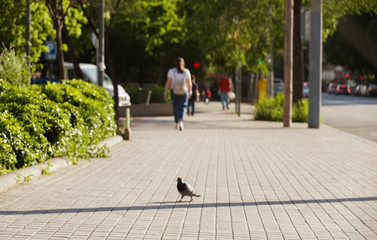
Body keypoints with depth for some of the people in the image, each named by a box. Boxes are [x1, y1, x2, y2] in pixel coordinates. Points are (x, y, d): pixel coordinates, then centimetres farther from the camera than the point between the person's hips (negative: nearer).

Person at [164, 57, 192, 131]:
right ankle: (180, 121, -25)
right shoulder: (186, 71, -1)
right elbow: (189, 83, 1)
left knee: (175, 107, 14)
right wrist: (190, 91, 16)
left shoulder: (171, 71, -3)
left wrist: (165, 92, 0)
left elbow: (168, 82, -6)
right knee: (182, 107, -1)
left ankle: (177, 123, 21)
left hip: (174, 91, 1)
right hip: (184, 91, -1)